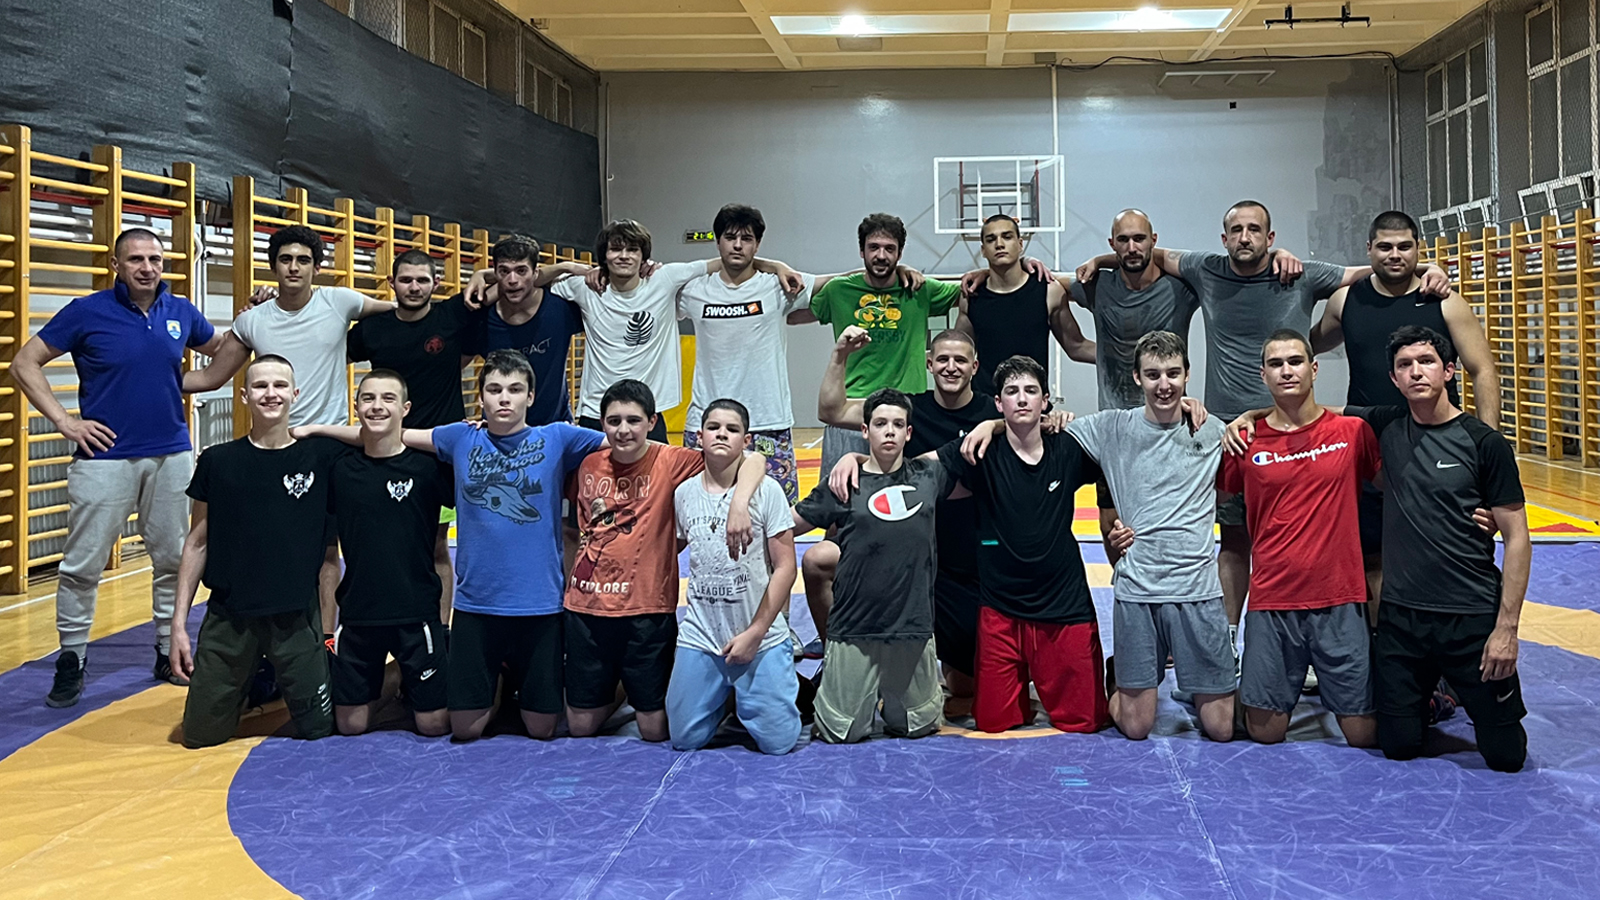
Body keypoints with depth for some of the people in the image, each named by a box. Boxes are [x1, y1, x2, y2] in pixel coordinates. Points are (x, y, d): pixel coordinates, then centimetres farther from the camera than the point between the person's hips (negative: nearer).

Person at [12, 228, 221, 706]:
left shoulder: (181, 312, 5)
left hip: (172, 456, 4)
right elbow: (24, 364, -1)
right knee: (82, 564, 1)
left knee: (174, 560, 10)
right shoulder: (88, 312, -5)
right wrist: (64, 420, -8)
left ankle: (170, 654, 24)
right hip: (105, 457, -3)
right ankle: (72, 661, 16)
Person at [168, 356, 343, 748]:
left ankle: (278, 683, 33)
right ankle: (249, 686, 32)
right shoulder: (217, 461, 0)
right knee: (199, 735, 2)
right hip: (228, 617, 1)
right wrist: (179, 621, 2)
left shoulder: (320, 457, -2)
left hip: (296, 617, -1)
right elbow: (198, 543, 5)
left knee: (318, 728, 3)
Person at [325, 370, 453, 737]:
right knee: (350, 725, 6)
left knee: (434, 725, 2)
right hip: (357, 614, 2)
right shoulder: (340, 469, 2)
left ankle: (407, 686, 30)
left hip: (418, 614, -2)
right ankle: (378, 686, 33)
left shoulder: (429, 465, -5)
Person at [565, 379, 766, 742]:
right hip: (585, 606, 3)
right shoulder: (588, 464, 3)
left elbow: (753, 459, -17)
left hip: (647, 608, -3)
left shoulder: (671, 462, -9)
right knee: (581, 725, 12)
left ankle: (649, 695, 35)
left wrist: (739, 503, -32)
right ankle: (617, 690, 41)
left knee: (655, 730, 4)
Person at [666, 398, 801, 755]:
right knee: (685, 739, 2)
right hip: (699, 637, 3)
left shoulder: (766, 490, -7)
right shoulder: (684, 493, 3)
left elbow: (785, 567, -8)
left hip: (761, 638, -3)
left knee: (778, 742, -6)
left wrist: (754, 633, -12)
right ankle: (725, 696, 31)